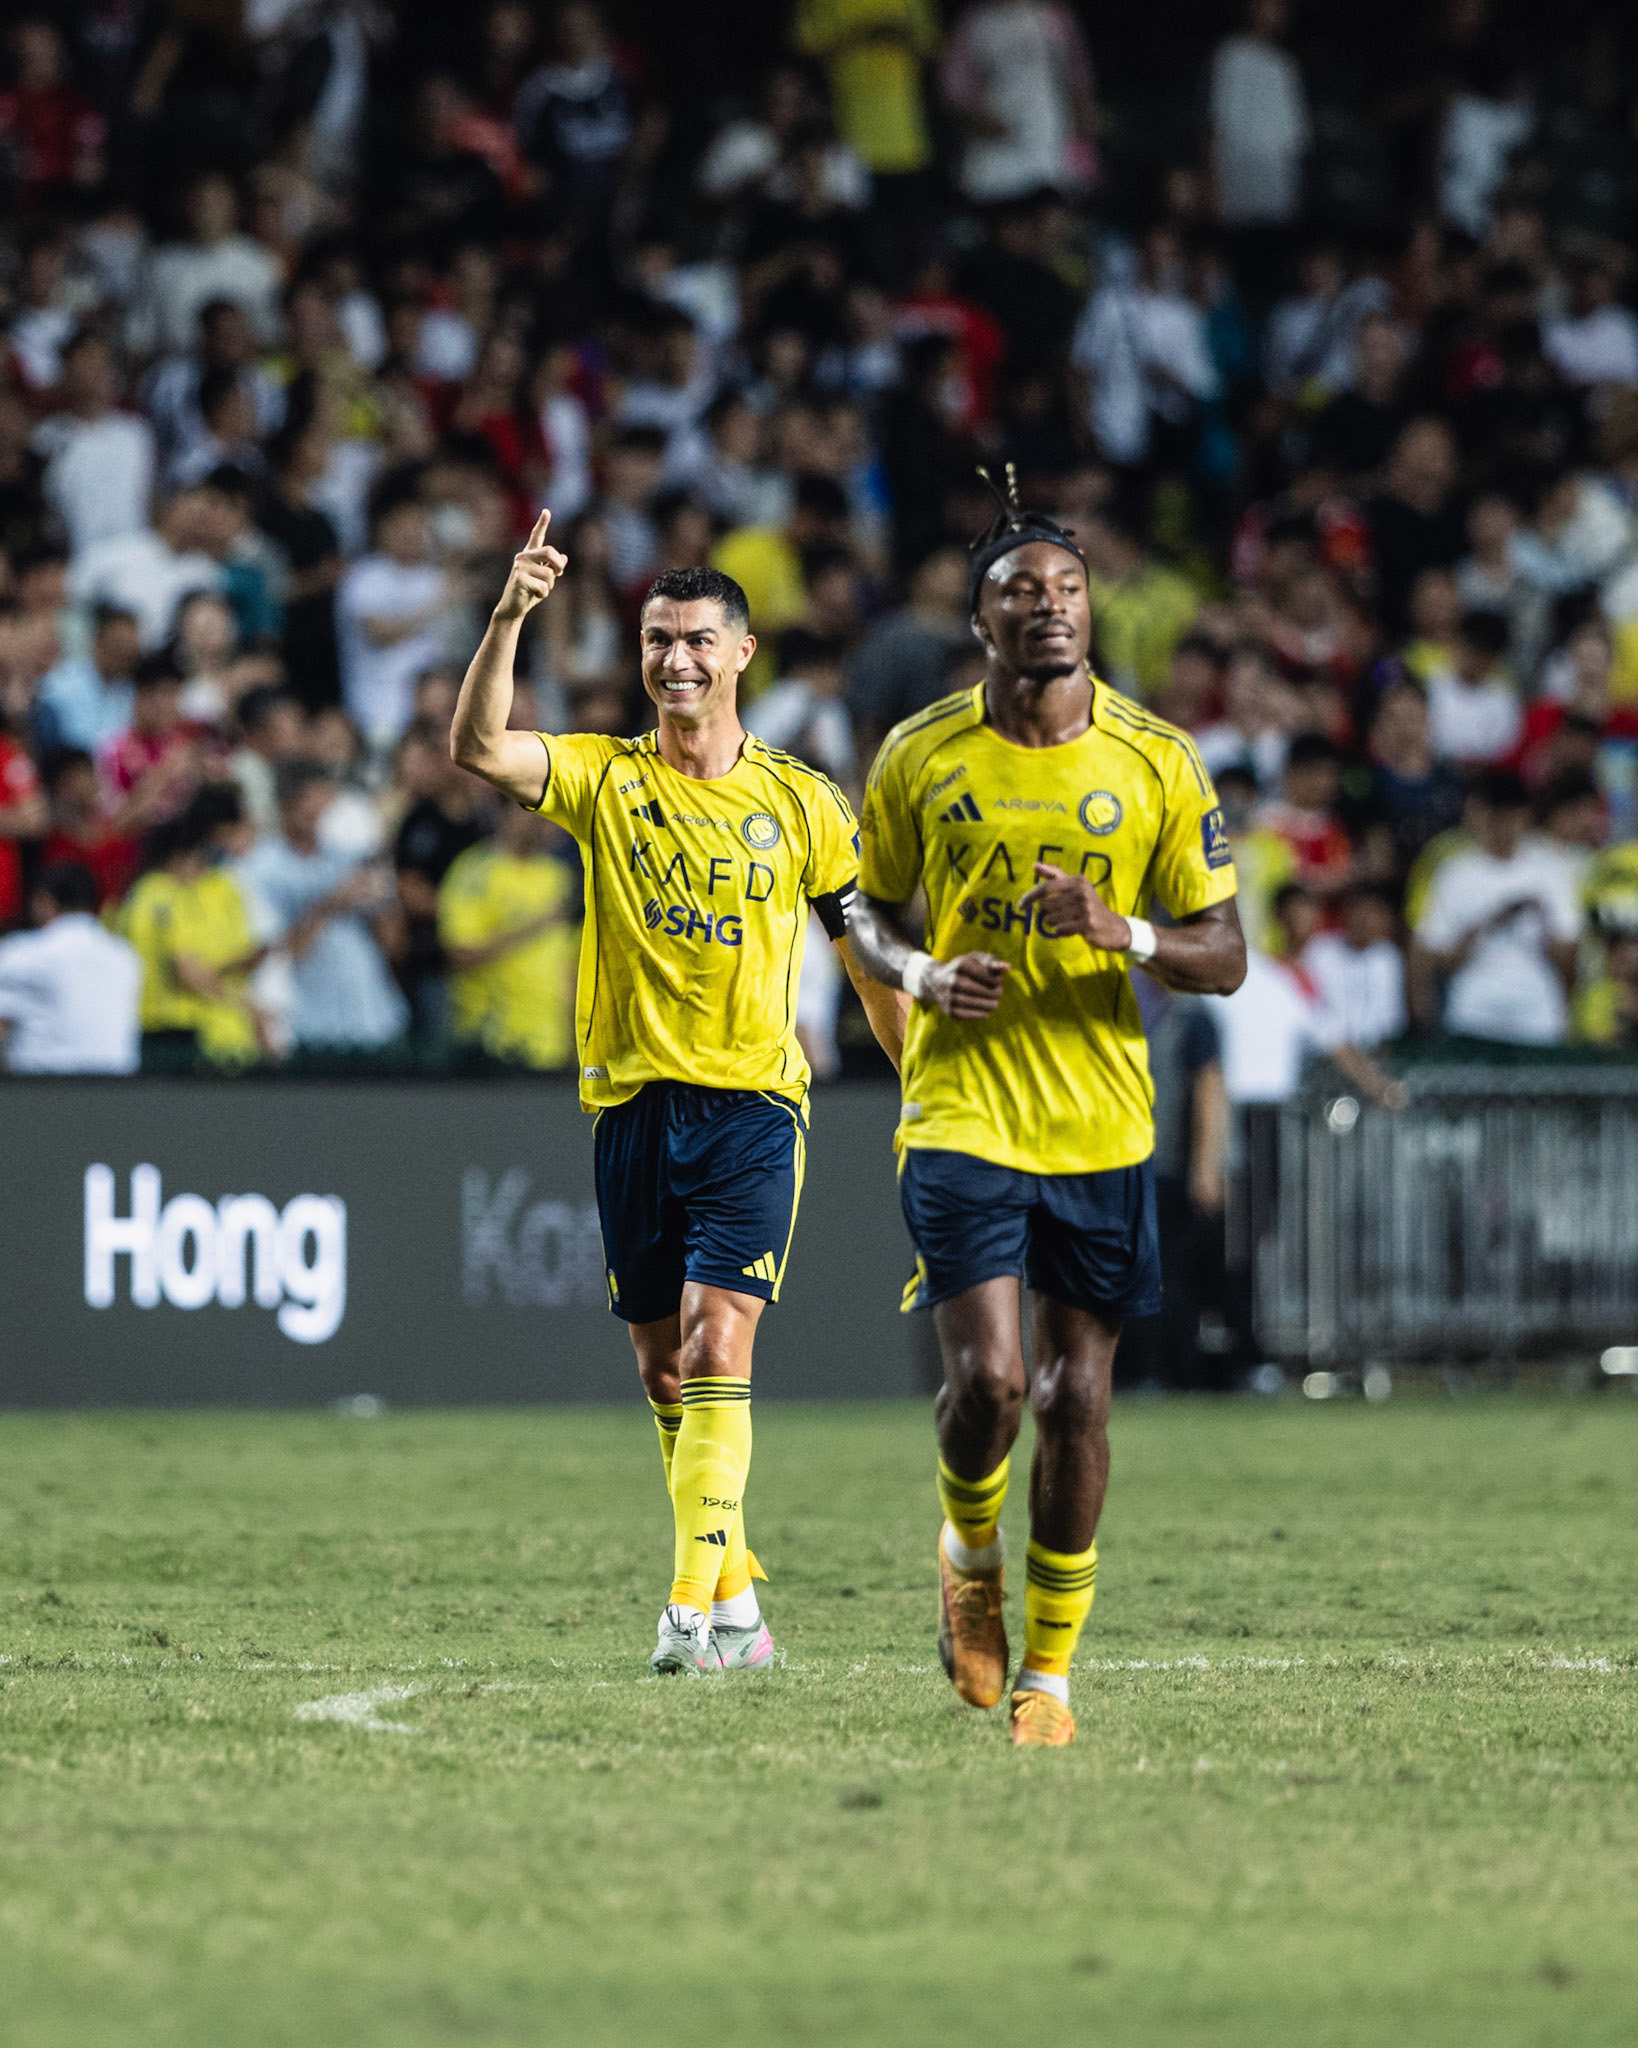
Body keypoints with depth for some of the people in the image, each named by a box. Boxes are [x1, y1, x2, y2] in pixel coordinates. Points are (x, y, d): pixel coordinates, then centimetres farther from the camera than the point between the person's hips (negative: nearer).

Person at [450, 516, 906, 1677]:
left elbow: (870, 960, 12)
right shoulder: (607, 779, 4)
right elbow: (479, 748, -14)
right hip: (632, 1102, 3)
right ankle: (738, 1593, 19)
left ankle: (704, 1605, -21)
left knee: (717, 1349, -16)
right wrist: (509, 618, -27)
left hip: (752, 1102, -3)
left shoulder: (801, 803, 4)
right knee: (663, 1370, 7)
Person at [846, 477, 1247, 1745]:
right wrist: (923, 976, -9)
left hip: (1103, 1122, 1)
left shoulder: (1158, 763, 0)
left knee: (1077, 1399, 2)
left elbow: (1223, 954, 4)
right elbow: (870, 915, 13)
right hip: (961, 1112, -1)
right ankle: (970, 1553, 18)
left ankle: (1051, 1666, 15)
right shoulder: (920, 759, 1)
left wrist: (1128, 933, -17)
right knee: (990, 1380, -15)